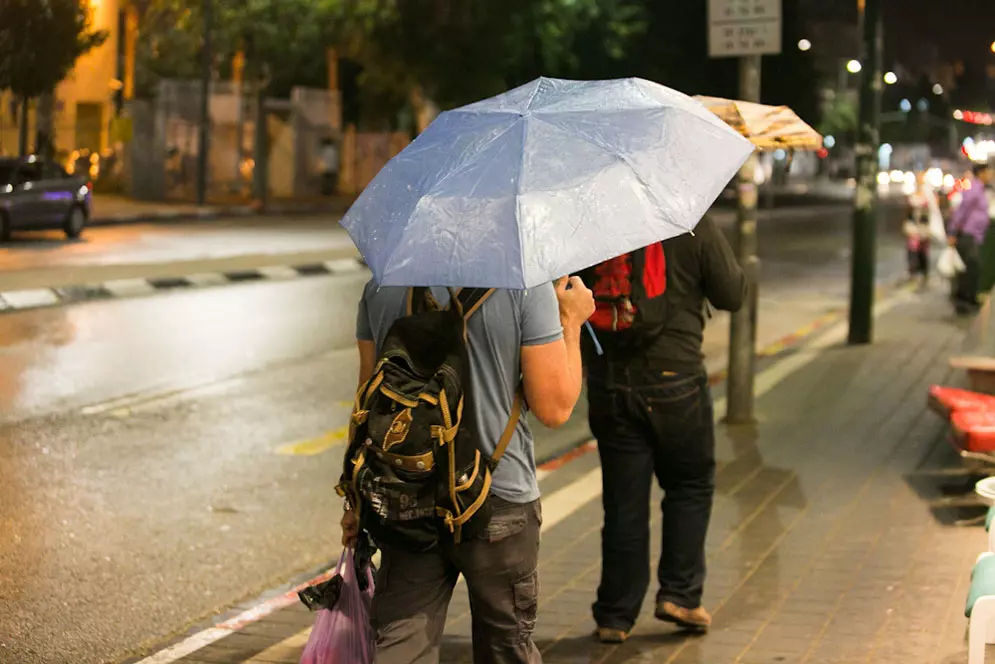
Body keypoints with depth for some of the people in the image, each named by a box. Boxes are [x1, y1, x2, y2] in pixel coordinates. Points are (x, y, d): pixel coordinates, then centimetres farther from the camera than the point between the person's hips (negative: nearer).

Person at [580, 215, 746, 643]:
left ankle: (615, 616, 13)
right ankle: (679, 593, 11)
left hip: (609, 383, 3)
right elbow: (733, 296, 0)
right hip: (674, 379, -2)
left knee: (624, 502, 9)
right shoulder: (693, 227, -9)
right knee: (691, 485, 17)